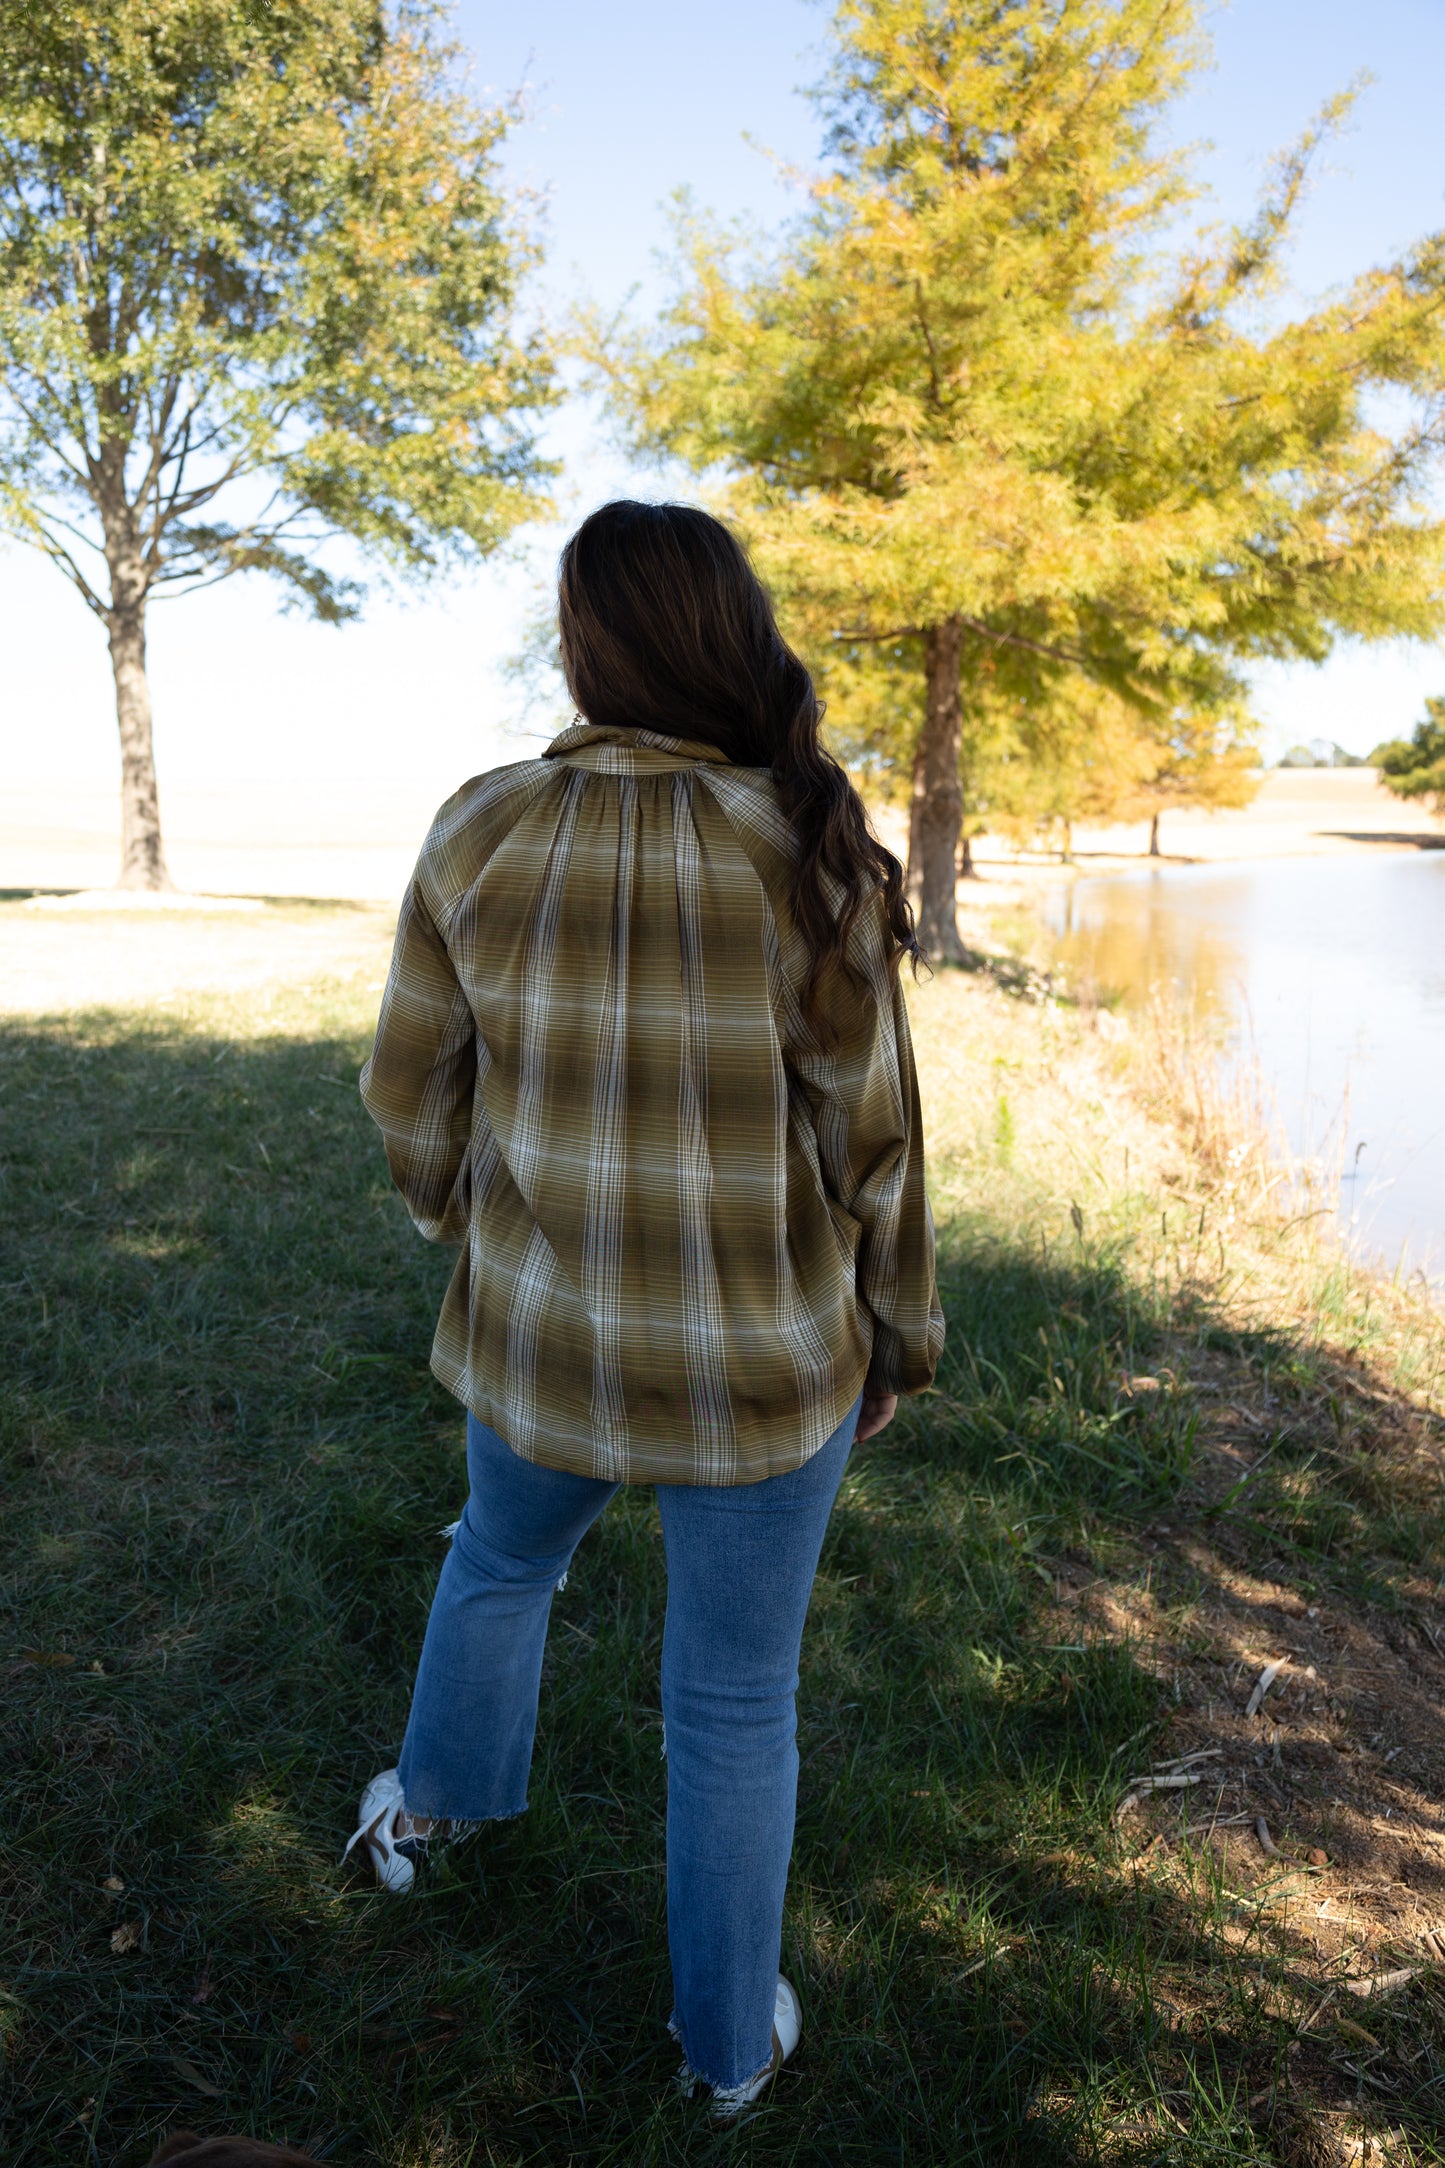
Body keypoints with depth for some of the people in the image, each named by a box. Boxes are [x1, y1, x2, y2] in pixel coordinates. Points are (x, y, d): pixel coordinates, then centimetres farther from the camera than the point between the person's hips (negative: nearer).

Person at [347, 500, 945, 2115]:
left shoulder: (483, 833, -11)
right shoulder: (805, 856, -17)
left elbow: (414, 1093, -2)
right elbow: (869, 1144, -12)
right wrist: (893, 1338, 4)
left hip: (544, 1336, 2)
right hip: (764, 1365, -2)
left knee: (502, 1555, 34)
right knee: (736, 1703, 19)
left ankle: (430, 1804, 60)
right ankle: (728, 2039, 41)